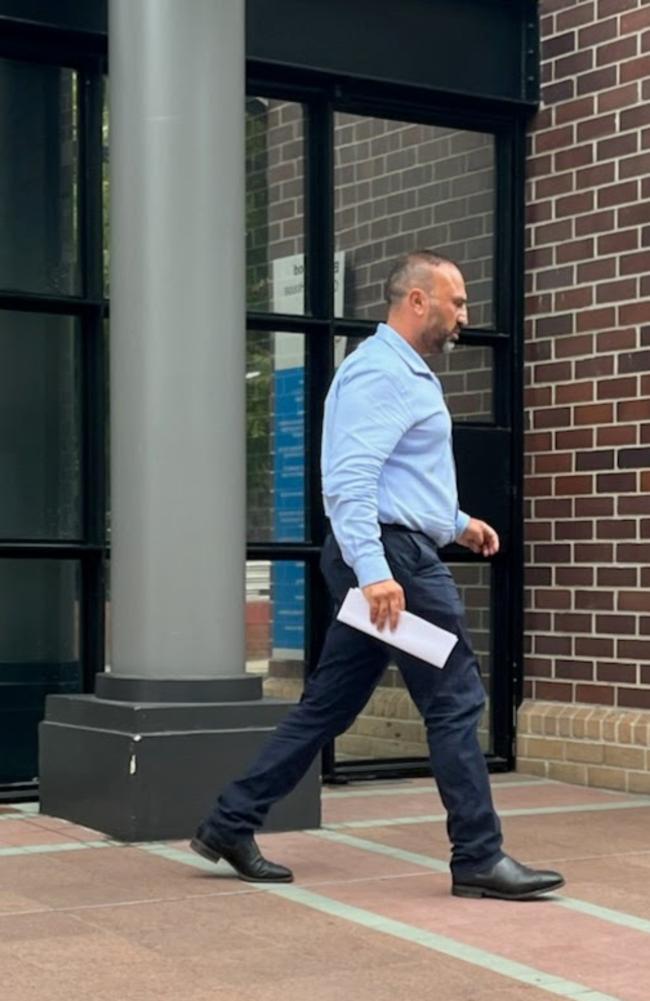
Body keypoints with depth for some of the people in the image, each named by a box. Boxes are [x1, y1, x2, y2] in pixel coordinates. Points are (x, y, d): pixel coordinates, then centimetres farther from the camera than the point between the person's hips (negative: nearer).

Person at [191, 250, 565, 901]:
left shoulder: (404, 371, 21)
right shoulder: (380, 371, -13)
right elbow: (350, 480, -24)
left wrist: (456, 521, 27)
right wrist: (374, 571, -31)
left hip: (383, 560, 11)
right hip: (392, 556, -11)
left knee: (328, 704, 11)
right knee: (455, 701, -4)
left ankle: (230, 824, 15)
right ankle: (479, 859, 3)